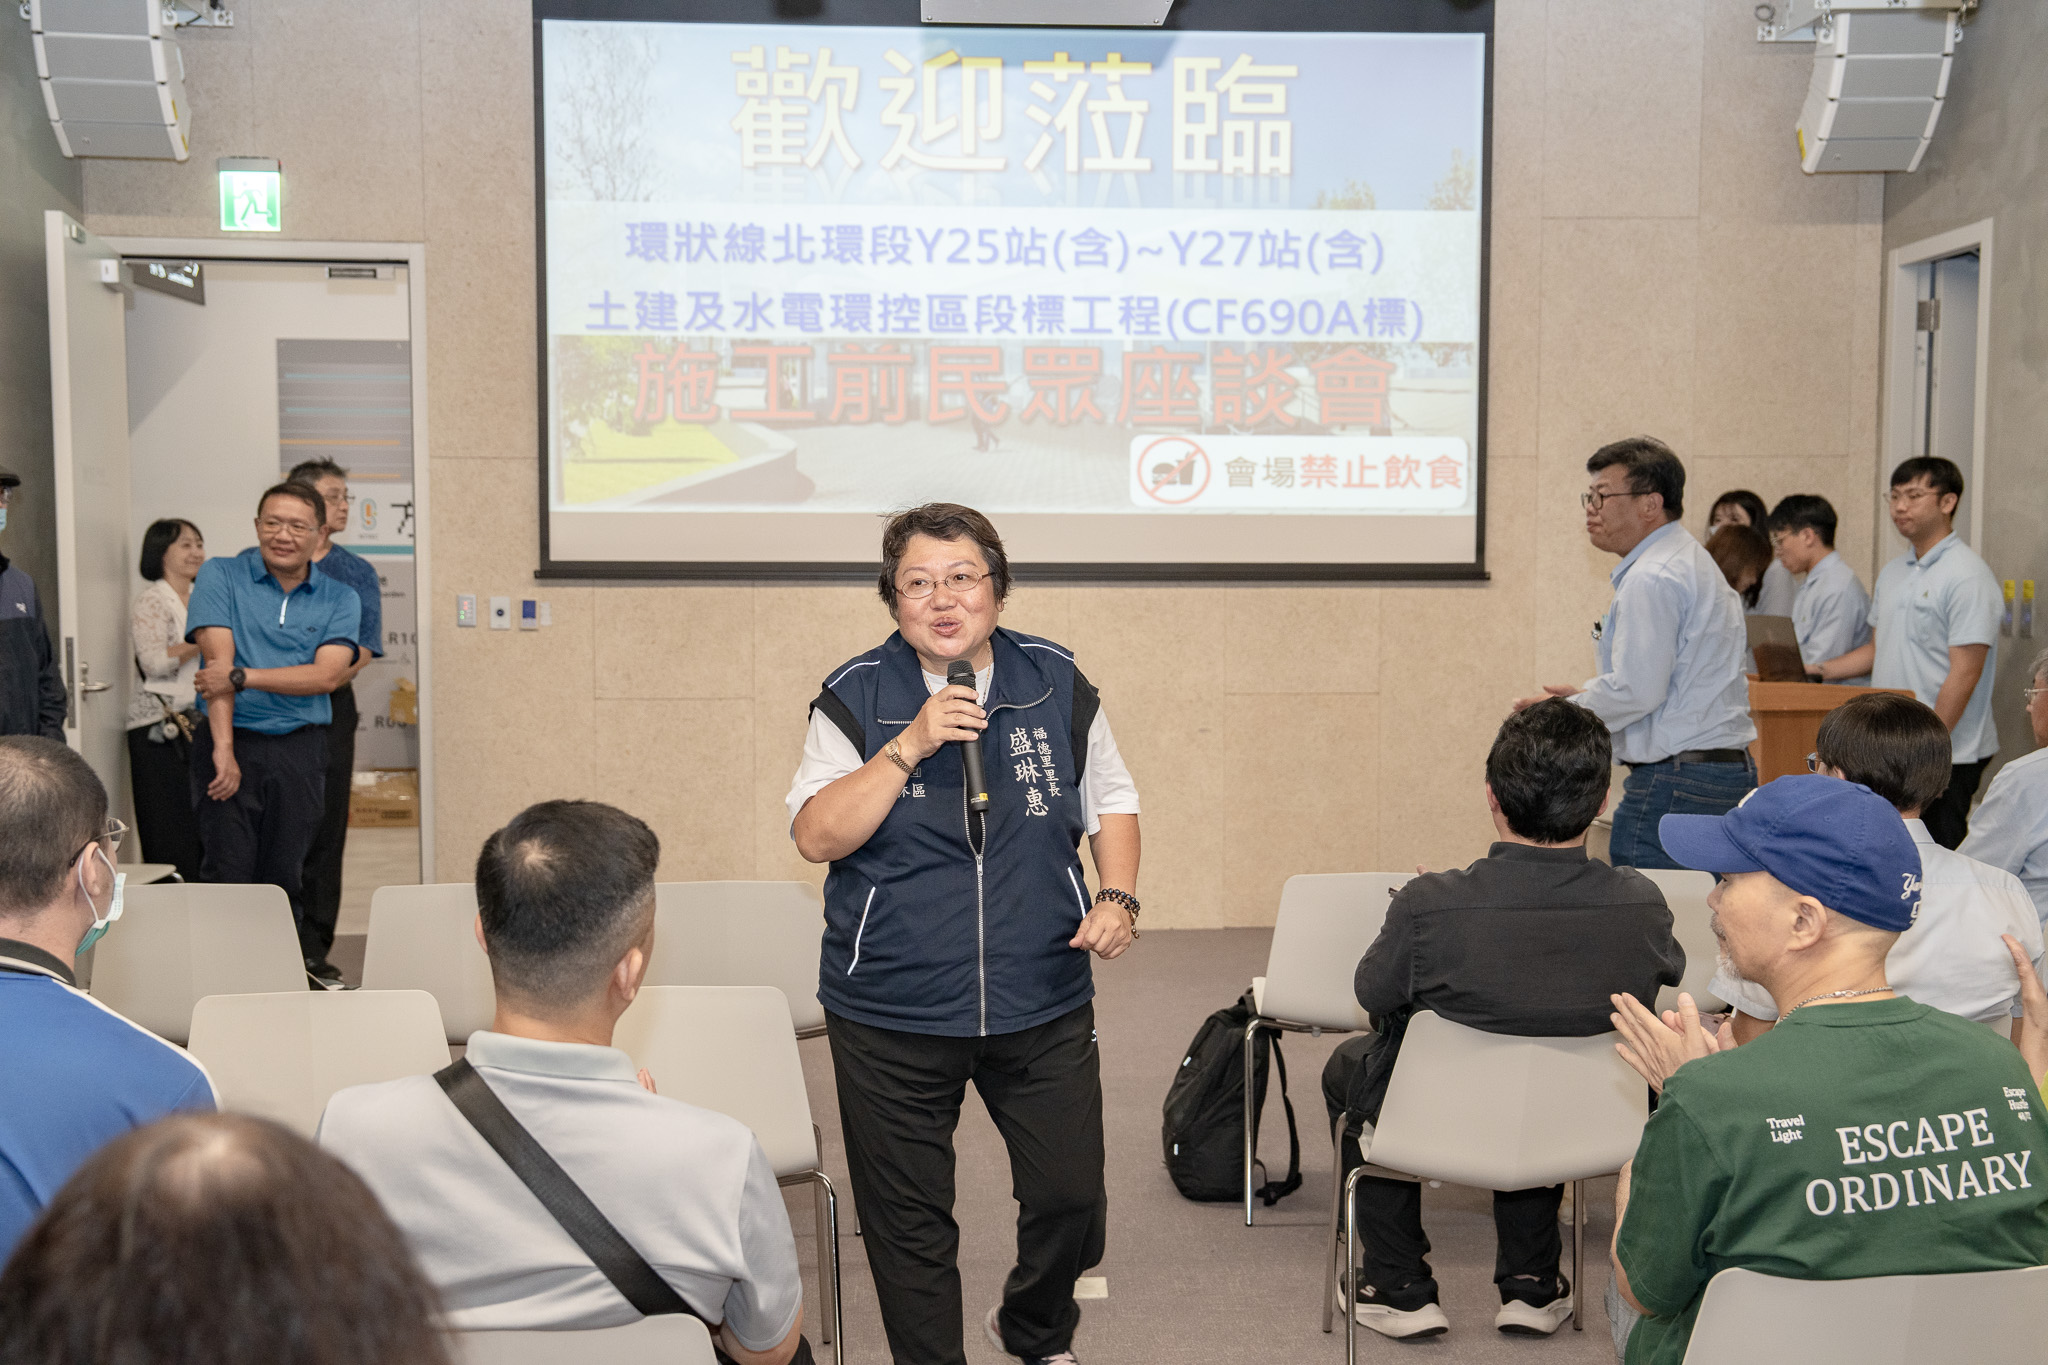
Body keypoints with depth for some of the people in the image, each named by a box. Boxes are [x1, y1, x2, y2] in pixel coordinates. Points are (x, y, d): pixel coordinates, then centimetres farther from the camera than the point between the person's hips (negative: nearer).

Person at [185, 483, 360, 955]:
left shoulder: (340, 599, 7)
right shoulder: (221, 577, 3)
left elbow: (327, 675, -7)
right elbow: (218, 659, -9)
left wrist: (241, 676, -16)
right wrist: (223, 748, -18)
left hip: (300, 749, 2)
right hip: (234, 743, -2)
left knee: (284, 879, 6)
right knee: (227, 876, -7)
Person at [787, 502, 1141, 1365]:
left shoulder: (1057, 686, 1)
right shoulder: (855, 698, -5)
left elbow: (1111, 802, 13)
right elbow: (815, 837, -13)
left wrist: (1117, 896, -3)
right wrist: (907, 747, -22)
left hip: (1043, 1004, 2)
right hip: (892, 1014, -1)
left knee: (1072, 1197, 9)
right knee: (908, 1220, 8)